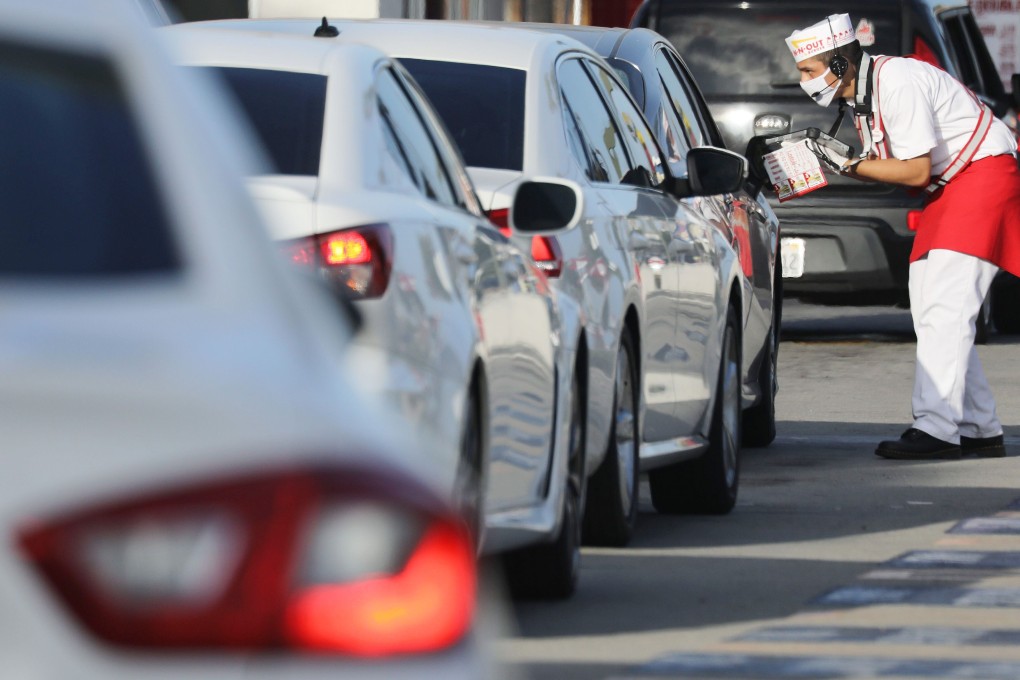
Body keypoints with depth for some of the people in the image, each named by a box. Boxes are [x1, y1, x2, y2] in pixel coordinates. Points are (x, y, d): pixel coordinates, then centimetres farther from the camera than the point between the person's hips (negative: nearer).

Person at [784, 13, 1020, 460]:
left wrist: (848, 165, -18)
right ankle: (979, 429, 12)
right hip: (949, 188, 10)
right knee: (929, 308, 7)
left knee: (944, 306, -18)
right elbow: (881, 166, 10)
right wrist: (821, 161, -3)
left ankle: (936, 430, -23)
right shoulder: (859, 94, 7)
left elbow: (916, 171, -22)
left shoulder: (897, 83, -22)